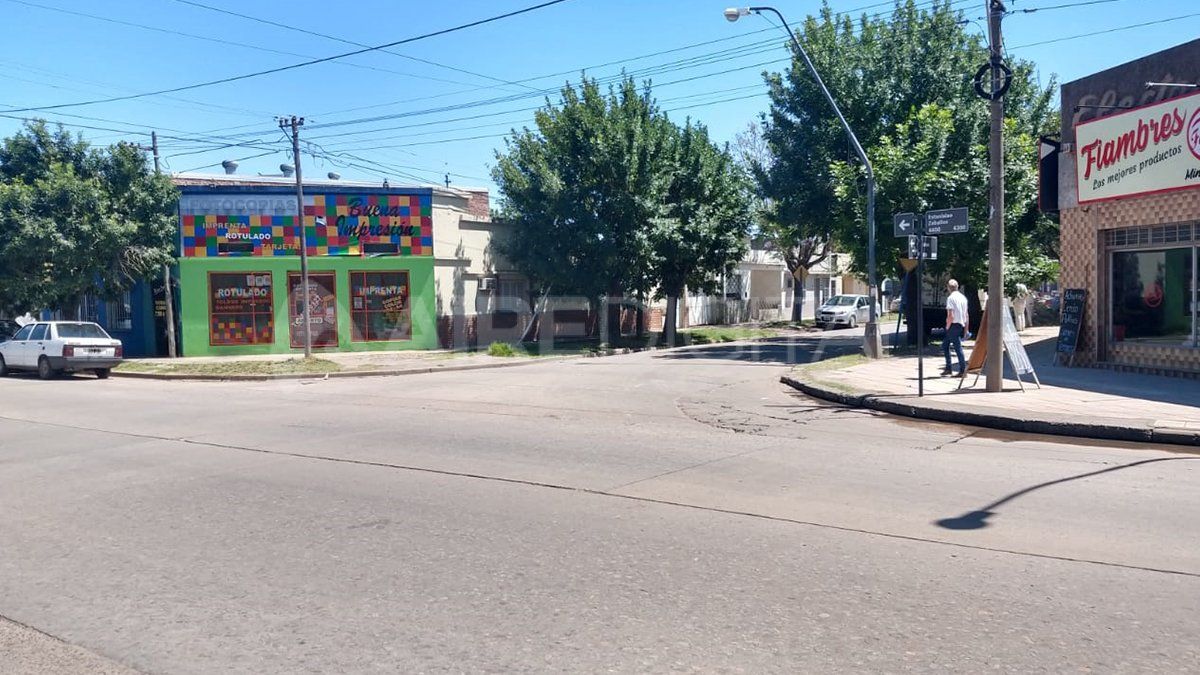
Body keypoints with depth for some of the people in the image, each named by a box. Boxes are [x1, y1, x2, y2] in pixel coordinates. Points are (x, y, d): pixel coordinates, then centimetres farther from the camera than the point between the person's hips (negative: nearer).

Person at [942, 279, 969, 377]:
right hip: (961, 325, 8)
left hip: (954, 325, -8)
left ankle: (962, 370, 2)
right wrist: (966, 328, 20)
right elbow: (966, 315, 16)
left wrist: (947, 327, -8)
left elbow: (951, 315, -20)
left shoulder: (951, 298, -12)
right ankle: (948, 368, 12)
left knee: (958, 348, -2)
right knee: (945, 345, 13)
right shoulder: (963, 297, 13)